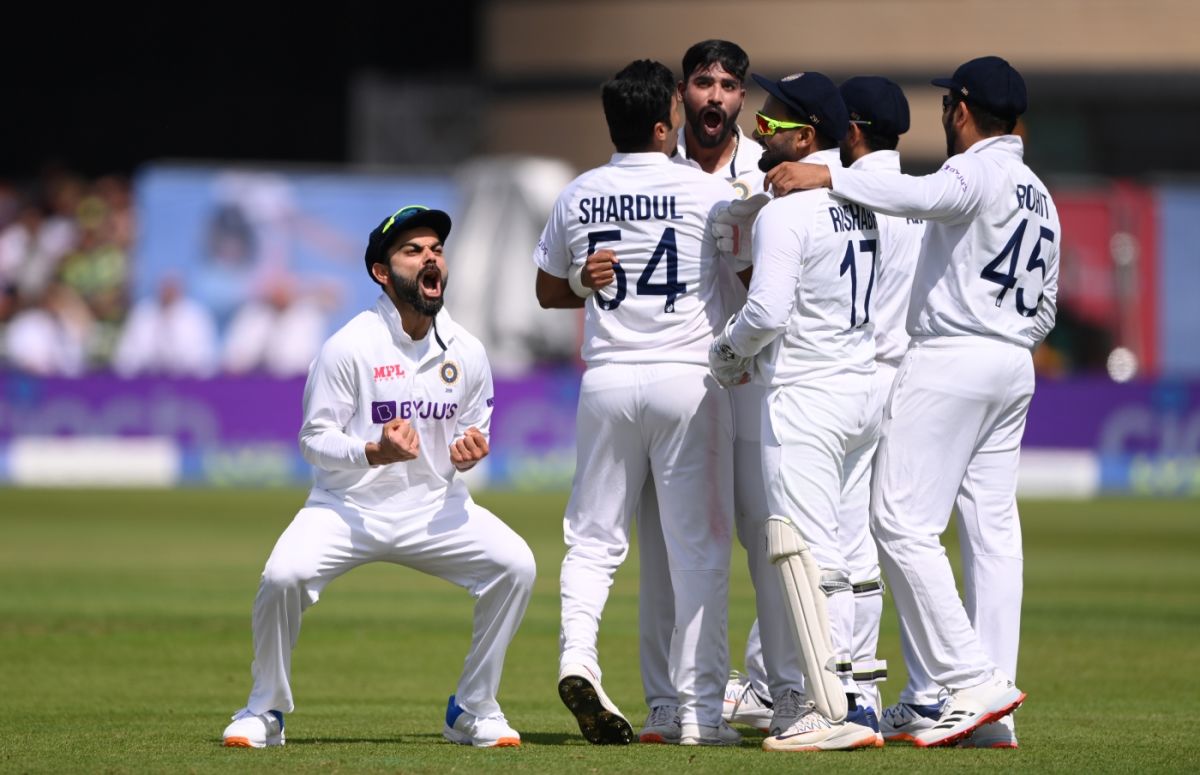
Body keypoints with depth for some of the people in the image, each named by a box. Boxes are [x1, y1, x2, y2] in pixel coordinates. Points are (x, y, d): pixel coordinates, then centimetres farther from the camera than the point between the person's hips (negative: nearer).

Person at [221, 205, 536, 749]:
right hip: (349, 506, -3)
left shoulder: (466, 352, 2)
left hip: (433, 508, 4)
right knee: (284, 575, -30)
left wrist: (469, 450, -12)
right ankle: (265, 711, -5)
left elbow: (472, 433, 13)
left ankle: (472, 711, -1)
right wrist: (373, 452, -28)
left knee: (514, 564, -19)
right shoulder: (350, 346, -11)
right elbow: (314, 439, -9)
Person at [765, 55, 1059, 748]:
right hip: (1014, 367, 9)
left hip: (951, 359, -9)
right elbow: (1045, 308, 22)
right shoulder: (1039, 196, 19)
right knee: (993, 530, 5)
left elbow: (924, 196, -33)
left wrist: (825, 175, -33)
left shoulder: (980, 171, -10)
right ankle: (992, 714, 2)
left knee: (905, 523, -9)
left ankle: (973, 680, -16)